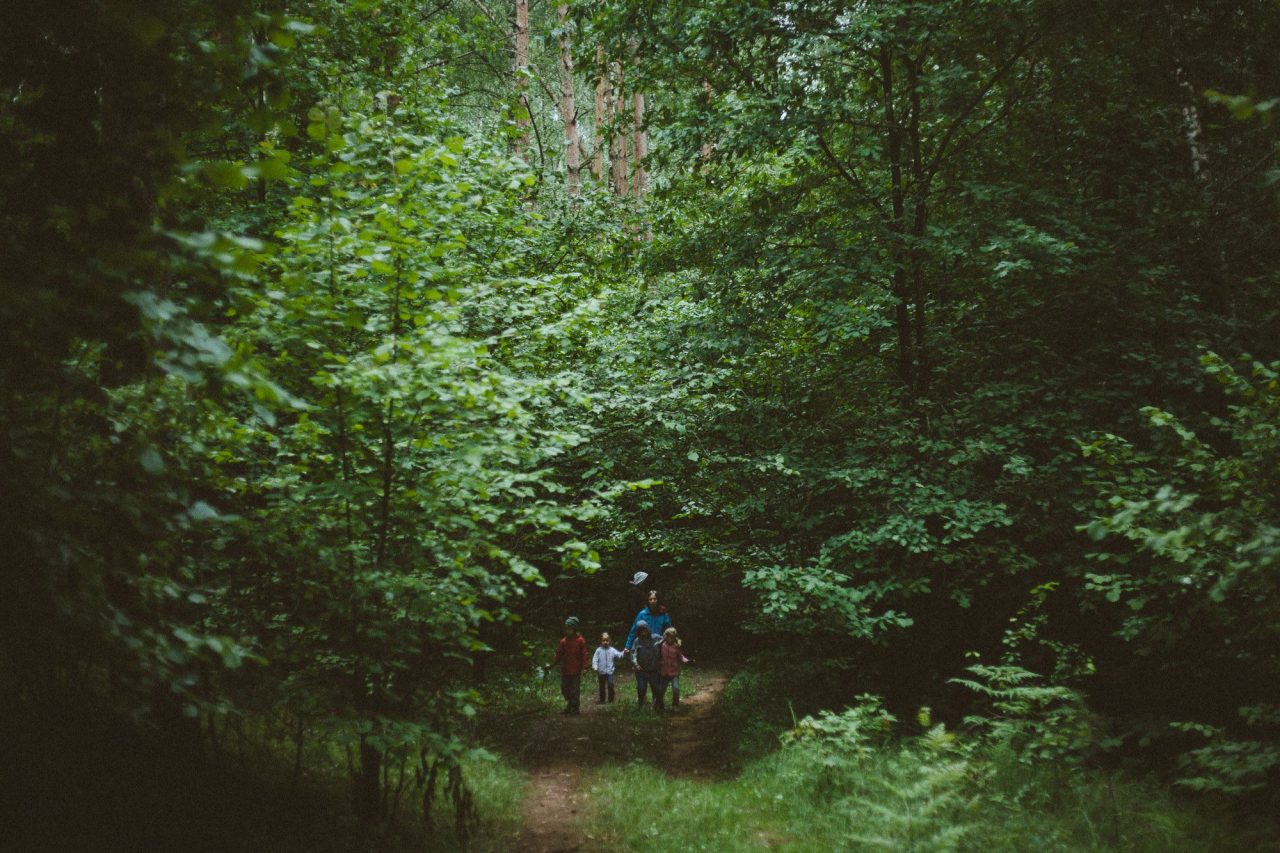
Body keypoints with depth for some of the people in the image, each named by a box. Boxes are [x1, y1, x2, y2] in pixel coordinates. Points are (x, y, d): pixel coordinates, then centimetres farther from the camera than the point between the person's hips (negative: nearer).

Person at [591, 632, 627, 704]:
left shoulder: (612, 650, -1)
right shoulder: (599, 650, -2)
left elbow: (618, 655, -12)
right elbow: (595, 659, -4)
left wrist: (624, 653, -31)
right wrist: (595, 667, -19)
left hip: (610, 671, -1)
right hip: (601, 672, 1)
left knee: (610, 685, -10)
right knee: (602, 687, 12)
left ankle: (611, 700, 4)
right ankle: (602, 699, 26)